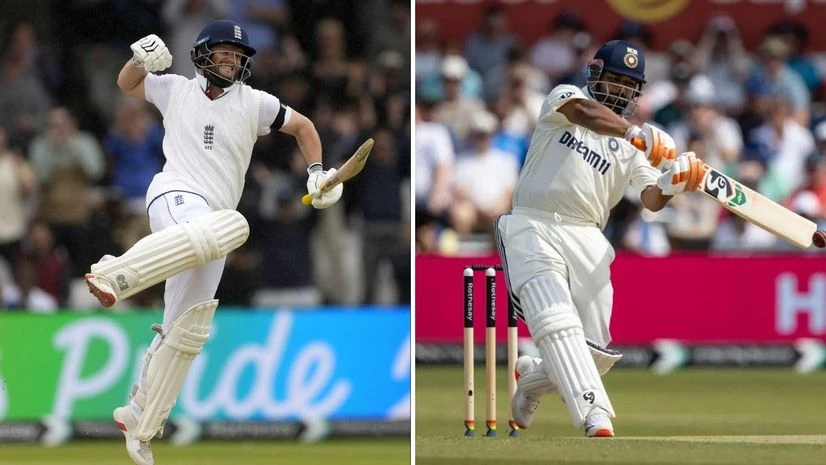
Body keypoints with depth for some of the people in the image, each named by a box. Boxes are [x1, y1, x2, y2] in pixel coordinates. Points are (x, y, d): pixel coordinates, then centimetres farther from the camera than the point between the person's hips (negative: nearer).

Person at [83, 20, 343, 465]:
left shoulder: (255, 103, 12)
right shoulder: (176, 90, 9)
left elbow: (303, 126, 24)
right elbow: (127, 84, 22)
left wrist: (317, 173, 11)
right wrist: (141, 59, 0)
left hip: (209, 234, 5)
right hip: (175, 195, -5)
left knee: (185, 331, 4)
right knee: (229, 226, -41)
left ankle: (140, 421, 16)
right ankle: (117, 275, -51)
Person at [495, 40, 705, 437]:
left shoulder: (633, 148, 15)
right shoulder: (565, 96, 7)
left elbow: (651, 200, 1)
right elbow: (585, 113, -18)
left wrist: (672, 184, -23)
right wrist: (636, 133, -36)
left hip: (586, 240, 4)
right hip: (533, 228, -4)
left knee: (598, 352, -1)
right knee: (558, 325, -23)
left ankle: (531, 378, 29)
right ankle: (597, 421, -35)